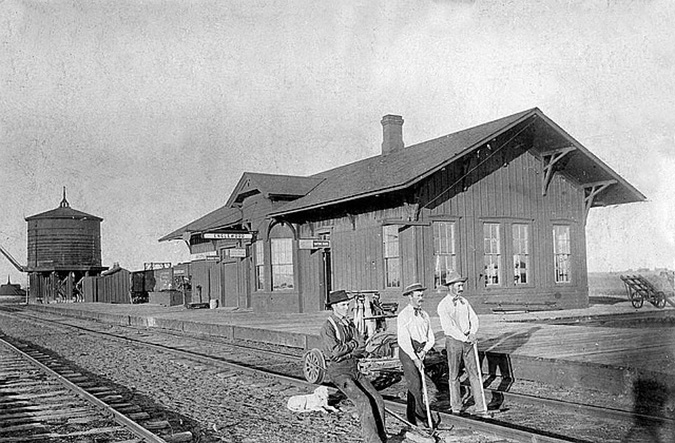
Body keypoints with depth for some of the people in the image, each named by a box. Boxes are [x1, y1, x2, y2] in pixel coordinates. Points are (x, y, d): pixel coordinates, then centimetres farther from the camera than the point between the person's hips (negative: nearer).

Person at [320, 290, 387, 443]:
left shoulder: (350, 324, 13)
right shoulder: (327, 327, -10)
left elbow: (362, 346, 5)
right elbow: (334, 351, -21)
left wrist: (346, 352, -12)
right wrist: (353, 344, -8)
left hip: (355, 368, 7)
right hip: (338, 371, -7)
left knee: (377, 400, -5)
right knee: (363, 401, -21)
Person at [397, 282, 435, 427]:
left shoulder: (424, 315, 14)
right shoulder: (403, 315, -6)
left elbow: (431, 339, 13)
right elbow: (403, 340, -13)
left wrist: (423, 351, -6)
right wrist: (415, 358, -16)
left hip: (421, 352, 6)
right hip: (407, 352, -6)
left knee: (418, 385, 8)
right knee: (415, 384, -11)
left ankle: (411, 418, 18)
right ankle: (423, 416, -7)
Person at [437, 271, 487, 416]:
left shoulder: (464, 302, 10)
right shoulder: (443, 305, -9)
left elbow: (474, 319, 9)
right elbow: (448, 327, -16)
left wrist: (472, 334, -9)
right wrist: (464, 338, -17)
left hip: (468, 340, 5)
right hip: (453, 341, -5)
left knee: (474, 373, 2)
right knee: (454, 375, 5)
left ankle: (480, 407, 4)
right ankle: (456, 406, 19)